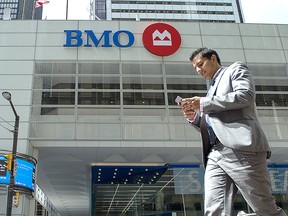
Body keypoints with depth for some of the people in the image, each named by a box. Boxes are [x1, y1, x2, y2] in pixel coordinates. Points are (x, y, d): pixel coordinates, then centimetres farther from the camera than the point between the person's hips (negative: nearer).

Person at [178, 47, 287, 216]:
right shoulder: (213, 88, 34)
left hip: (241, 149, -7)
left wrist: (204, 103, -5)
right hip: (215, 154, 7)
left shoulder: (235, 69, 15)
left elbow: (246, 95, -7)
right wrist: (195, 117, 10)